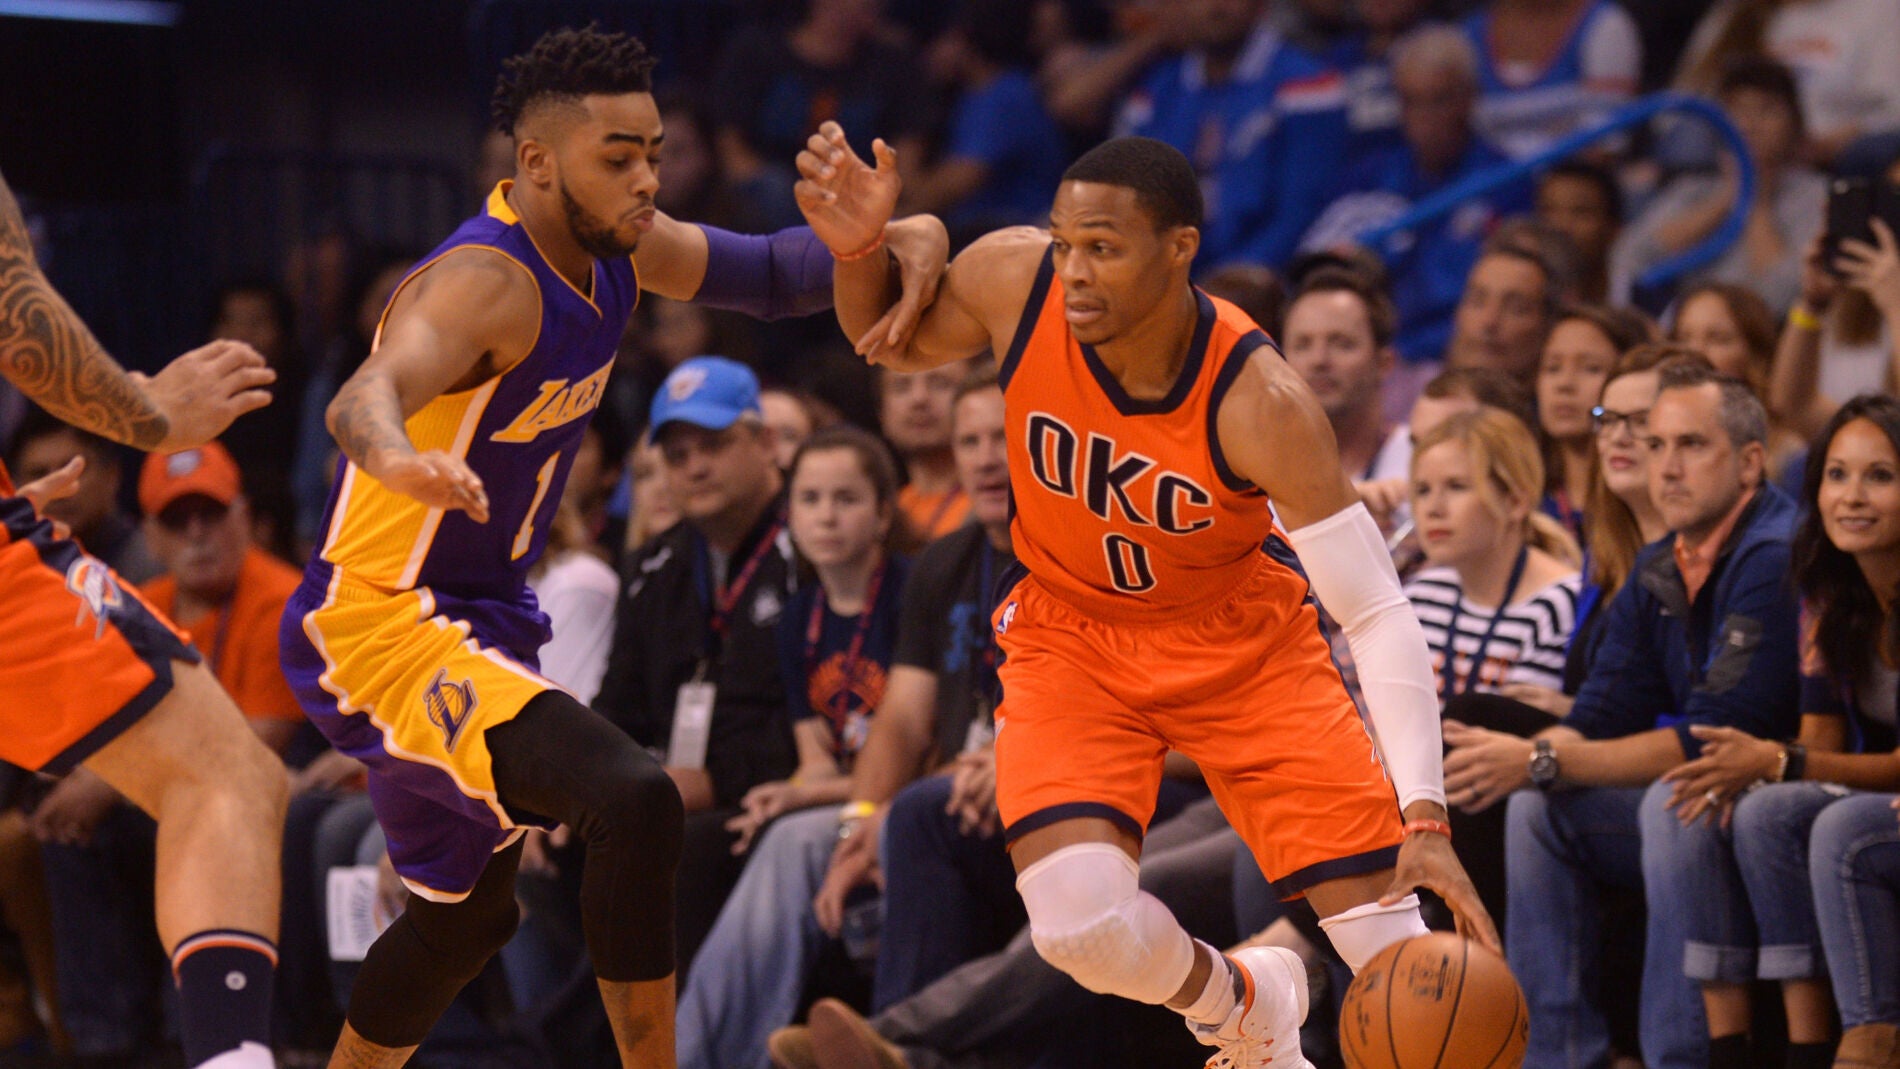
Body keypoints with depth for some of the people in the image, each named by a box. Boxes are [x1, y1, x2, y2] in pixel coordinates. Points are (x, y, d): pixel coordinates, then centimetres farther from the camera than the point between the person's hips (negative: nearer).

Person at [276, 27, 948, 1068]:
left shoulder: (613, 247, 1)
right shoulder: (489, 280, -26)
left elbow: (769, 272, 13)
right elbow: (365, 395, -45)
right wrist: (398, 460, -70)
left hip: (477, 620, 10)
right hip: (375, 622, -10)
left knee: (469, 906, 25)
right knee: (634, 799, -28)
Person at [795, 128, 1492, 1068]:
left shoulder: (1258, 404, -30)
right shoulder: (1014, 280, -23)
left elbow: (1378, 613, -28)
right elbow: (886, 340, 1)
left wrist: (1423, 815, -37)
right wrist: (859, 250, -22)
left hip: (1242, 637, -1)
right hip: (1072, 637, 1)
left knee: (1400, 955, -9)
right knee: (1083, 926, -23)